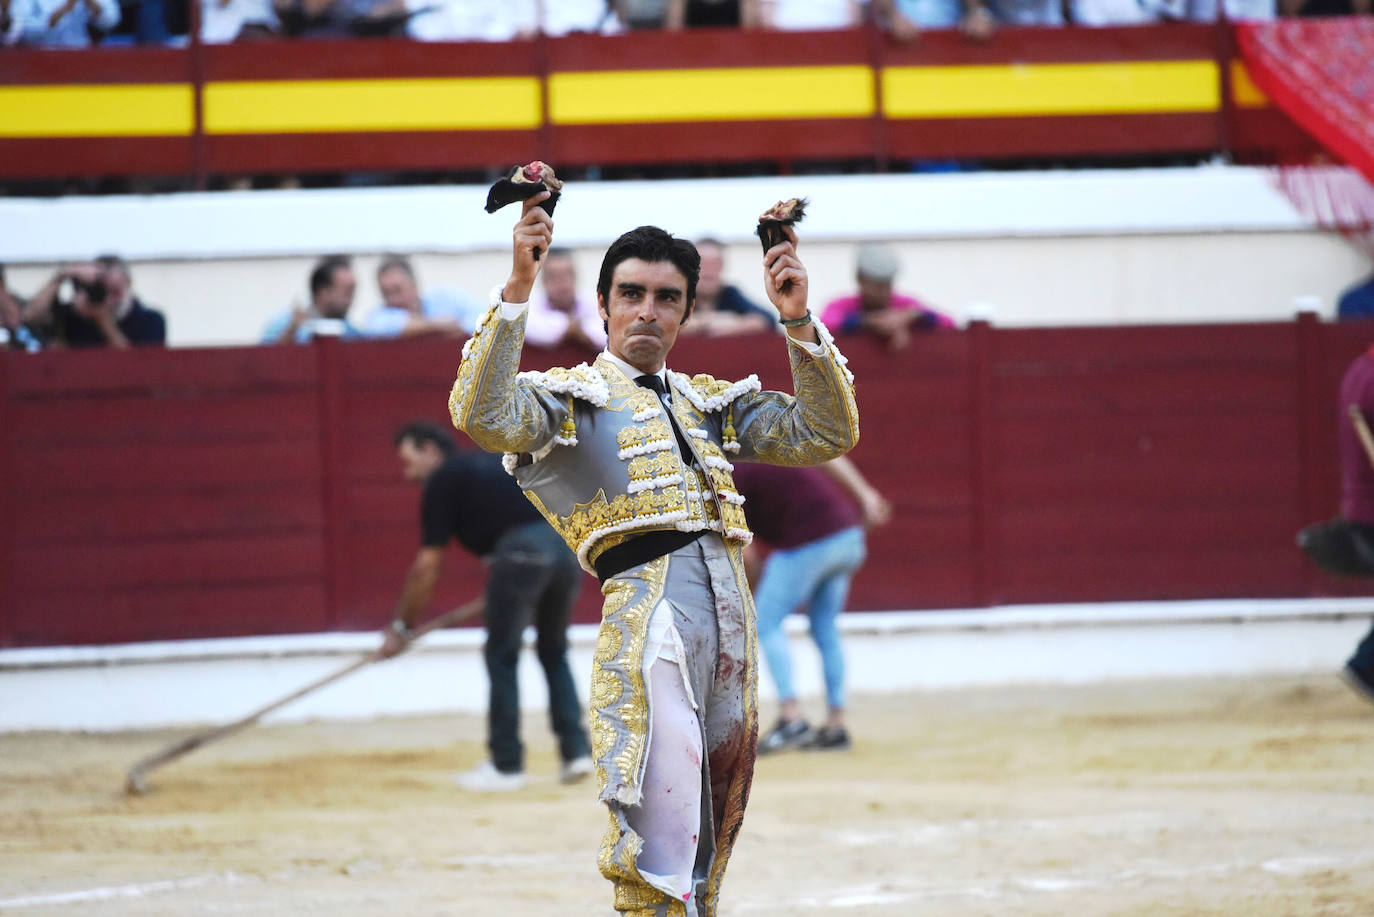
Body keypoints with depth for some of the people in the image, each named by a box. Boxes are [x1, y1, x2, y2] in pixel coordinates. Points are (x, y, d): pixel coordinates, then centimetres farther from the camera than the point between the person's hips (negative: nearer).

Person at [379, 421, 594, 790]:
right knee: (554, 652, 21)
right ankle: (576, 751, 16)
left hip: (523, 550, -6)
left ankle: (506, 764, 8)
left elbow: (428, 566, 9)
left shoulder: (442, 480, 11)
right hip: (567, 543, 6)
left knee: (502, 656, 6)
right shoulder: (491, 462, 30)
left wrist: (402, 626, 16)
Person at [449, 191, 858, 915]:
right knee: (659, 856, -15)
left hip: (732, 611, 6)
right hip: (647, 606, -6)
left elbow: (825, 434, 18)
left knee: (711, 836, 8)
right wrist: (518, 287, -16)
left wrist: (799, 323, 6)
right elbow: (481, 415, -9)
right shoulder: (568, 397, 11)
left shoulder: (712, 403, 26)